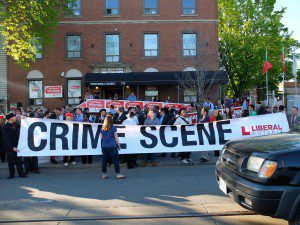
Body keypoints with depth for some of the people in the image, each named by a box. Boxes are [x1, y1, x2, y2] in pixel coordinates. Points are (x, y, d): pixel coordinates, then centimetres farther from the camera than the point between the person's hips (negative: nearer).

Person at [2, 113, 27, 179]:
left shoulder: (16, 124, 2)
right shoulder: (5, 127, -13)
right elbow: (6, 139, -17)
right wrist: (12, 147, -21)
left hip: (16, 146, 4)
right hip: (9, 147, -4)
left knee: (18, 160, 7)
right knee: (11, 161, 7)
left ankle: (21, 173, 13)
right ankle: (11, 174, 19)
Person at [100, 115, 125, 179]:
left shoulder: (102, 129, 7)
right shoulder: (113, 128, -6)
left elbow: (101, 138, 14)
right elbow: (116, 137, -2)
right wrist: (118, 145, 7)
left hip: (104, 146, 5)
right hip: (112, 146, -5)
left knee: (104, 160, 10)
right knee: (115, 160, -1)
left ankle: (104, 174, 16)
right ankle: (118, 174, -1)